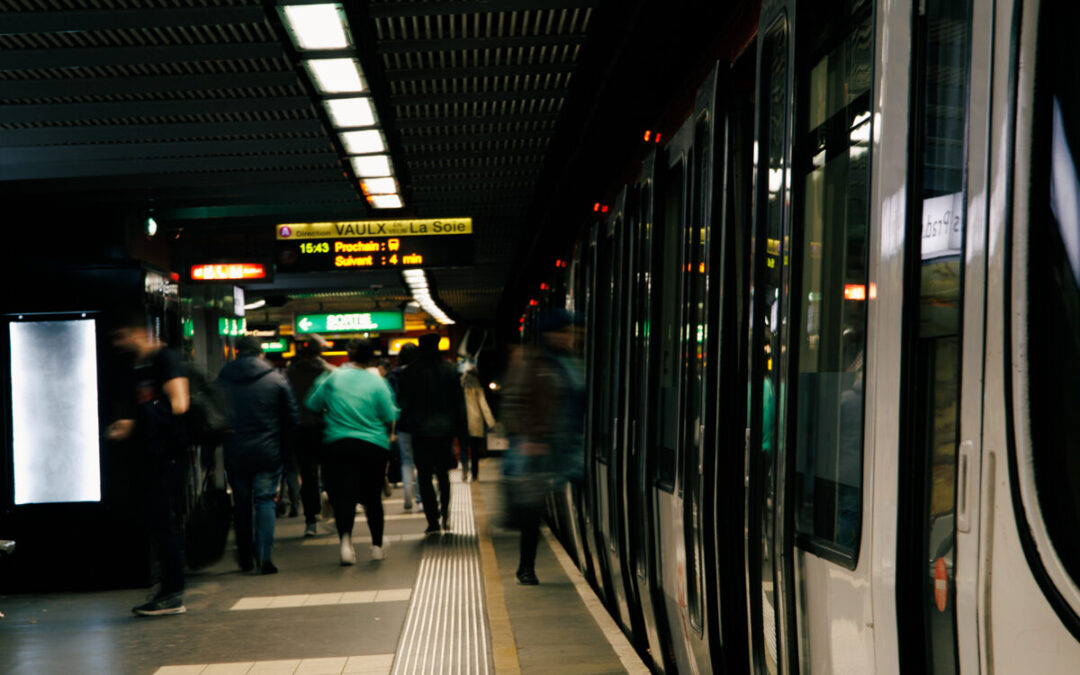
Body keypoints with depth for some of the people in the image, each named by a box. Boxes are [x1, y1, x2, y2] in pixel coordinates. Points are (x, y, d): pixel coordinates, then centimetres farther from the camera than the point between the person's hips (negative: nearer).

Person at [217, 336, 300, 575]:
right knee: (264, 501, 4)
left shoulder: (222, 380, 1)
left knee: (241, 504, 13)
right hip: (268, 455, -1)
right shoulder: (276, 379, -1)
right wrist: (284, 450, 7)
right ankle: (263, 558, -6)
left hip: (235, 454, 2)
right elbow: (292, 418, -1)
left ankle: (245, 557, 21)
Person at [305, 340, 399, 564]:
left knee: (343, 495, -5)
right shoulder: (377, 382, -5)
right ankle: (377, 545, 25)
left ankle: (345, 539, -28)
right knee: (372, 496, 14)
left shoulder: (332, 378, -1)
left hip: (337, 444, 0)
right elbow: (390, 417, -6)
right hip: (374, 445, 0)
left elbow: (312, 405, 5)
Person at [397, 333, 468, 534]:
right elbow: (460, 402, 2)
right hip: (445, 429, 2)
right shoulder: (450, 370, 0)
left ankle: (433, 521, -5)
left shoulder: (410, 372, -5)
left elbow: (402, 402, -5)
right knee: (443, 474, 19)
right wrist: (462, 429, 8)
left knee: (424, 476, 2)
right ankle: (445, 515, 12)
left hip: (421, 432, -2)